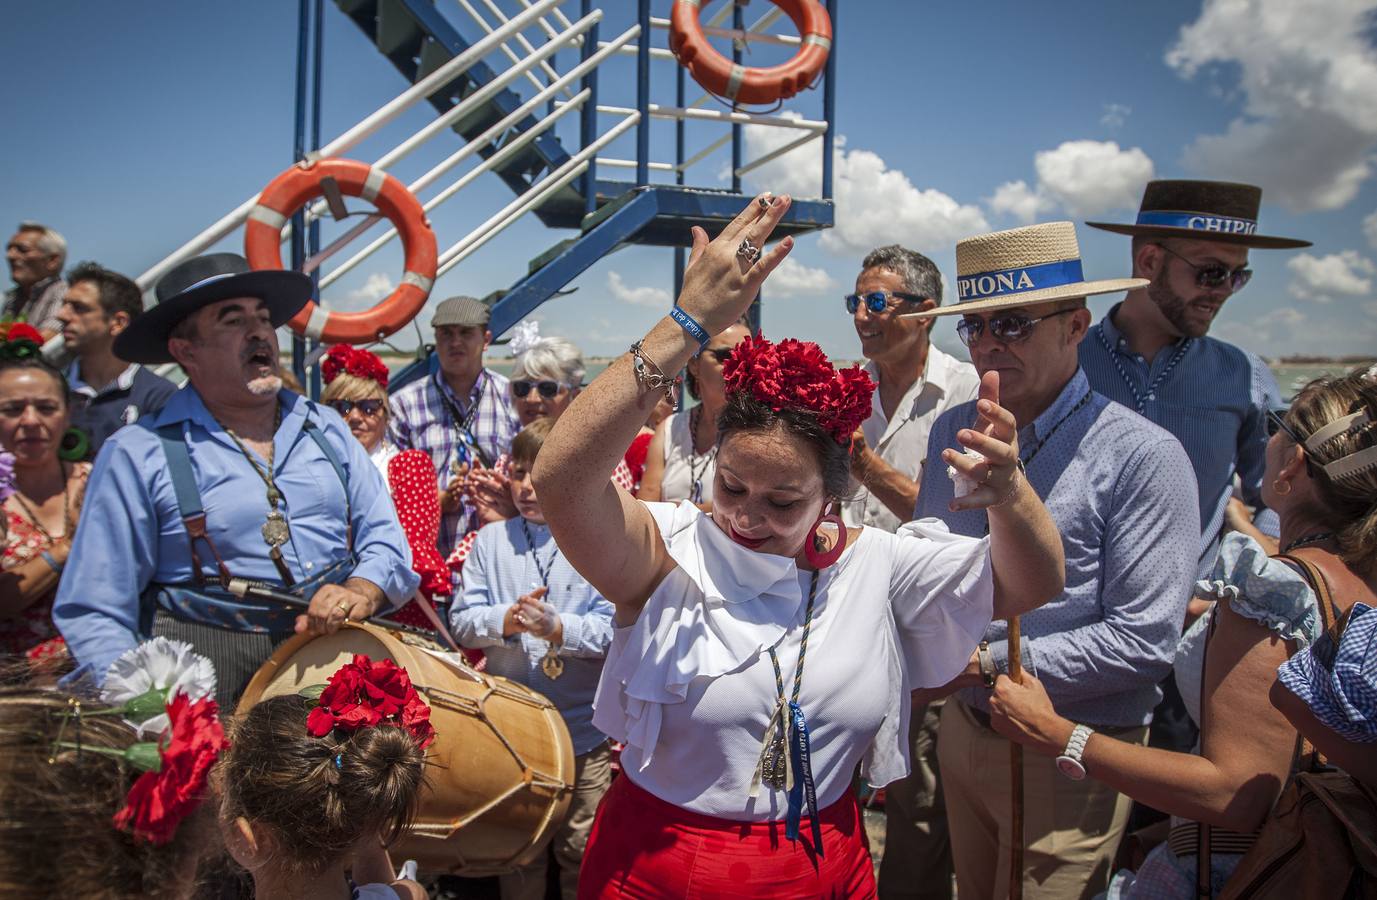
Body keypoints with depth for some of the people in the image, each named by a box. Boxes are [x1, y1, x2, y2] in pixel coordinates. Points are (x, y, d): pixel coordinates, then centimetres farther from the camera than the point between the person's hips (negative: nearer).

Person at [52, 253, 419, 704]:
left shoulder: (327, 430, 15)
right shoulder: (137, 455, 2)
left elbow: (385, 540, 12)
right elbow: (93, 615, 0)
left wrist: (360, 593, -10)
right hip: (210, 673, -3)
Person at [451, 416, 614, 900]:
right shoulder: (491, 540, 3)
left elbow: (611, 628, -13)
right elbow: (461, 621, -1)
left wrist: (558, 629, -29)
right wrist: (505, 620, -19)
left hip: (582, 730, -2)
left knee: (581, 854, 11)